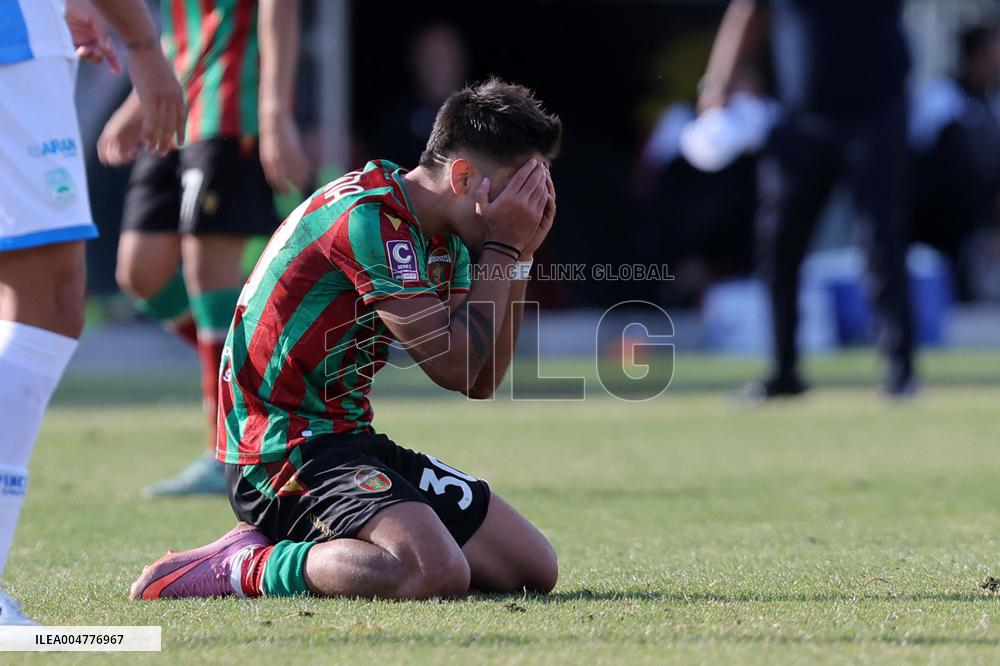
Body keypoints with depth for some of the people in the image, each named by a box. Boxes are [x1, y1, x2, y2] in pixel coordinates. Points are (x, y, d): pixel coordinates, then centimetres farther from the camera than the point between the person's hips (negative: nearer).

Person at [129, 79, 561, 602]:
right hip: (284, 454, -11)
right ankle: (247, 568, -13)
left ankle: (301, 544, 8)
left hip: (349, 442, 11)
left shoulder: (439, 235, 12)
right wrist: (502, 246, -11)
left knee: (533, 567, 6)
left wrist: (518, 255, 3)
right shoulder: (369, 217, -18)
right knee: (436, 573, -33)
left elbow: (482, 381, 10)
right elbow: (452, 365, -19)